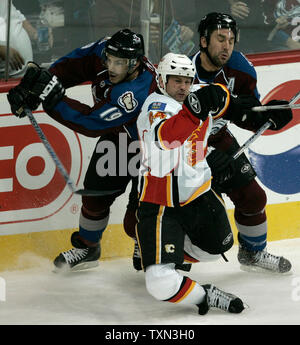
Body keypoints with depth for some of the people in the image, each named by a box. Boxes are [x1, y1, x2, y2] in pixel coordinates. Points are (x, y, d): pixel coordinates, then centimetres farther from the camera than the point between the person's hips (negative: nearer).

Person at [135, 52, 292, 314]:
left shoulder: (202, 96, 0)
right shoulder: (157, 106, -21)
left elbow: (227, 103, 23)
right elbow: (164, 138, -45)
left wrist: (259, 117, 16)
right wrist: (193, 110, -57)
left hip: (198, 193, 7)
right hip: (161, 204, -7)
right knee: (161, 283, -23)